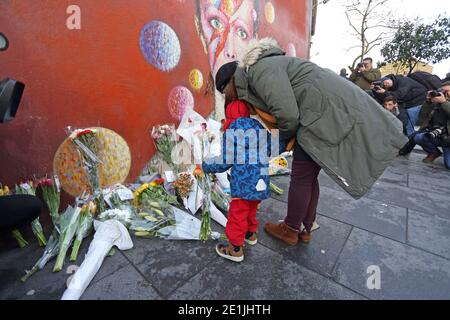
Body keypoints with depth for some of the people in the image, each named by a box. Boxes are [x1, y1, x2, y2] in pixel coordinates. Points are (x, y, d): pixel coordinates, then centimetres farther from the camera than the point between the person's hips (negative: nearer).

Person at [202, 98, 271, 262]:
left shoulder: (234, 128, -10)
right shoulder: (261, 127, 11)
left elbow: (226, 161, -11)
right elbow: (267, 152, 17)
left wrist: (207, 166, 3)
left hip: (244, 183, -8)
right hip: (261, 183, 8)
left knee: (237, 214, 9)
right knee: (251, 209, 28)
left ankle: (236, 249, 24)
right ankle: (251, 234, 48)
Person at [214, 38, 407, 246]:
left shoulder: (261, 70, -13)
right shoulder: (254, 79, 18)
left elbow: (288, 114, -20)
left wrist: (285, 138, -1)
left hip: (329, 114, -10)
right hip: (335, 113, 10)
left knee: (301, 178, 1)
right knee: (308, 176, 15)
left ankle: (290, 230, 22)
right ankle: (305, 229, 31)